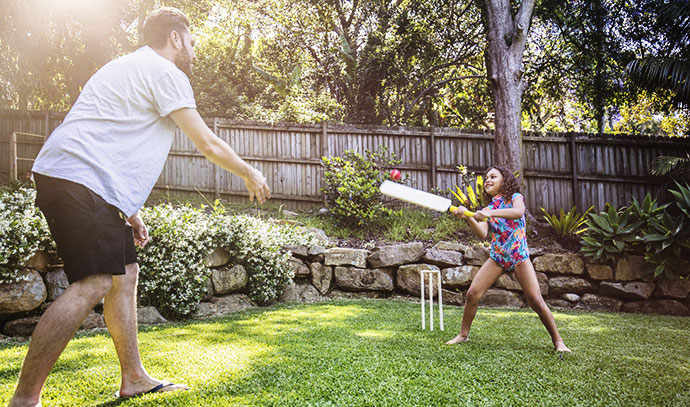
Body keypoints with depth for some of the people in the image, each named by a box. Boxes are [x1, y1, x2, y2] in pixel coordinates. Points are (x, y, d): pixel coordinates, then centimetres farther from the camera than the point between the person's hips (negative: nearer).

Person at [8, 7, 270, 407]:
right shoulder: (165, 73, -4)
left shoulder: (130, 69, 28)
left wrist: (129, 210, 24)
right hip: (80, 180, -11)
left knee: (125, 273, 10)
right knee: (94, 283, -16)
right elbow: (208, 144, -5)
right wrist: (251, 174, 11)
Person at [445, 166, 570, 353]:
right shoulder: (487, 209, 10)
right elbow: (482, 234, -8)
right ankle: (463, 334, 10)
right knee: (472, 294, -7)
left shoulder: (515, 197, 0)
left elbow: (519, 212, -26)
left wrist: (491, 213, -38)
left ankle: (558, 340, 5)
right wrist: (468, 217, -25)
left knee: (536, 300, -10)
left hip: (519, 255, -4)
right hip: (497, 257, 4)